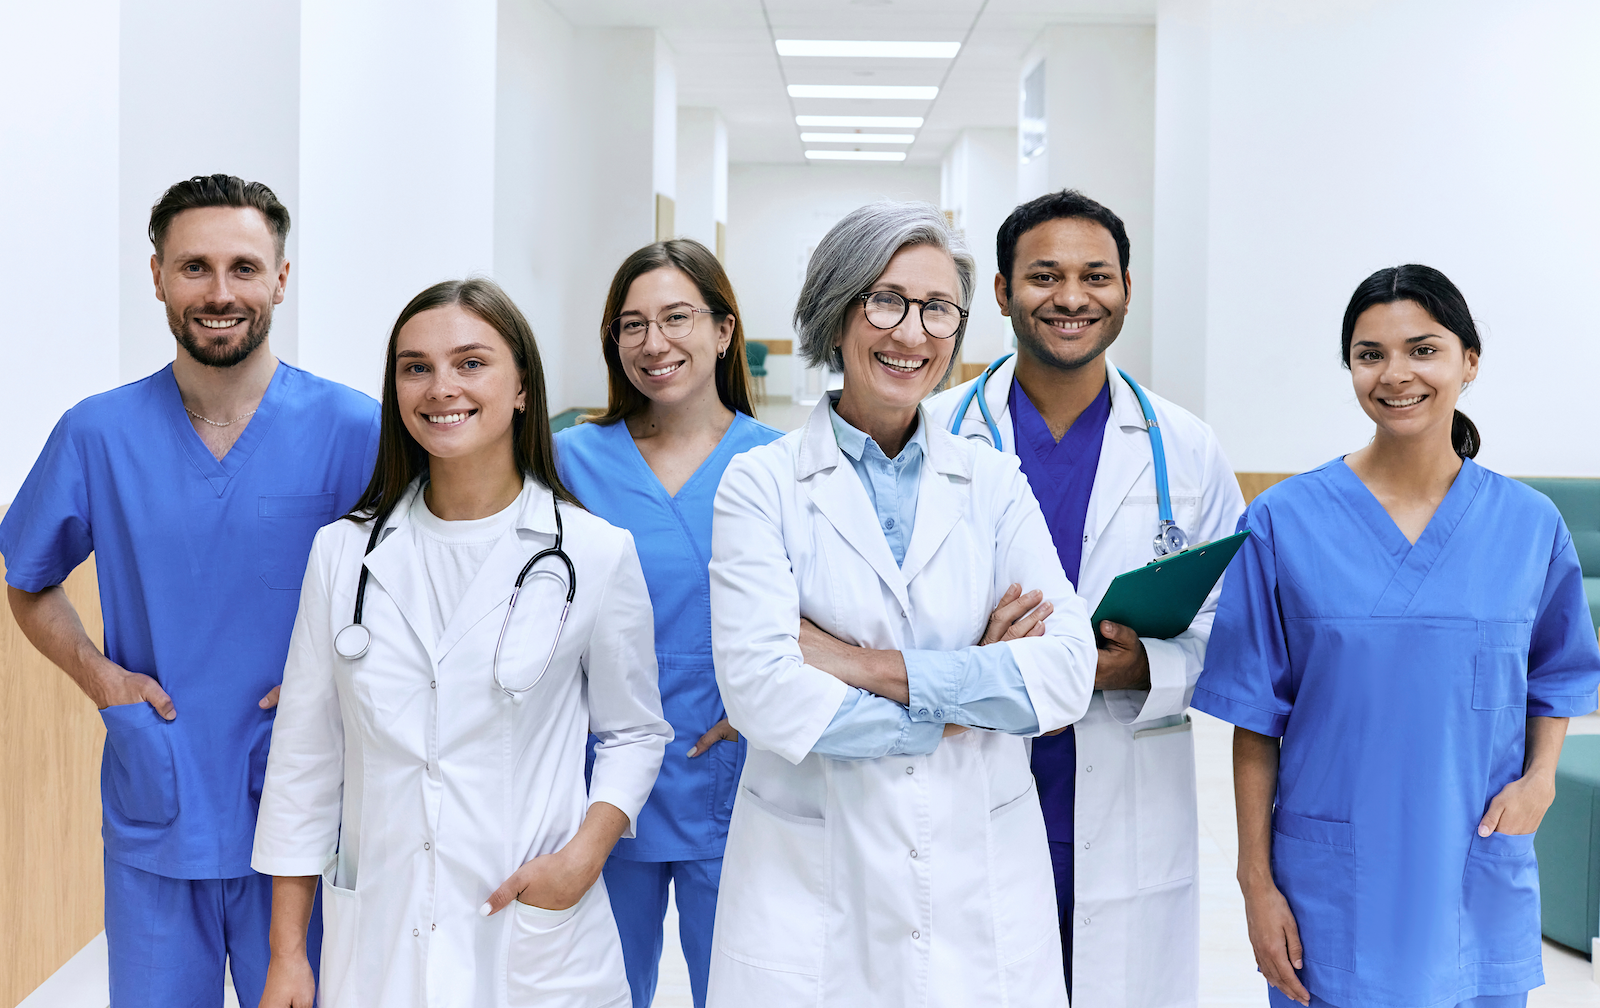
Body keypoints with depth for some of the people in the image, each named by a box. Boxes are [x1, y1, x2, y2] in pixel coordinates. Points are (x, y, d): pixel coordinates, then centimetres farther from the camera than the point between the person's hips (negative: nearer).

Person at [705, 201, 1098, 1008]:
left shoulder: (993, 483, 6)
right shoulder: (761, 482, -2)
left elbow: (1068, 671, -5)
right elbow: (759, 688, -13)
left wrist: (871, 666, -14)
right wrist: (962, 693, -9)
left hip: (981, 875, 2)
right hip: (812, 879, -2)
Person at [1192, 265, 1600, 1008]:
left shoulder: (1529, 525, 1)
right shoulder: (1285, 522, -6)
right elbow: (1256, 720, -3)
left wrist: (1540, 777, -4)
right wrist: (1257, 882, -4)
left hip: (1479, 889, 2)